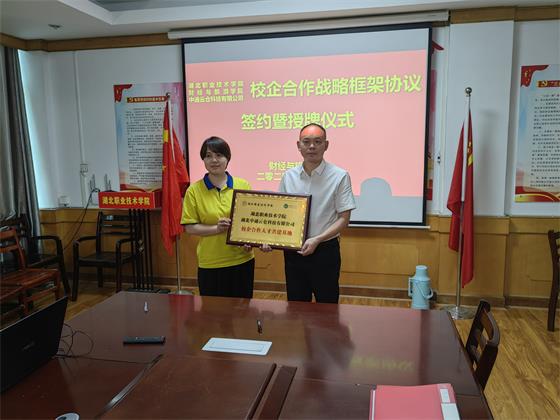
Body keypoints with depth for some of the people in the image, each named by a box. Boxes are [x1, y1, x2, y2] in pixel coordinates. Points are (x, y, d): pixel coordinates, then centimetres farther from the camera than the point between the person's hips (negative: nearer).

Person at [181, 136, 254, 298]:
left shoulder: (243, 185, 0)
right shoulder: (194, 190, -4)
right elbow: (189, 227, -4)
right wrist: (216, 228, -18)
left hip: (242, 260, 2)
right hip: (210, 264, -1)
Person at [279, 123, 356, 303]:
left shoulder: (339, 176, -9)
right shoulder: (288, 176, 3)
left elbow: (343, 219, -9)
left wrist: (316, 240, -20)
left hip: (325, 250, -3)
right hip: (293, 251, 3)